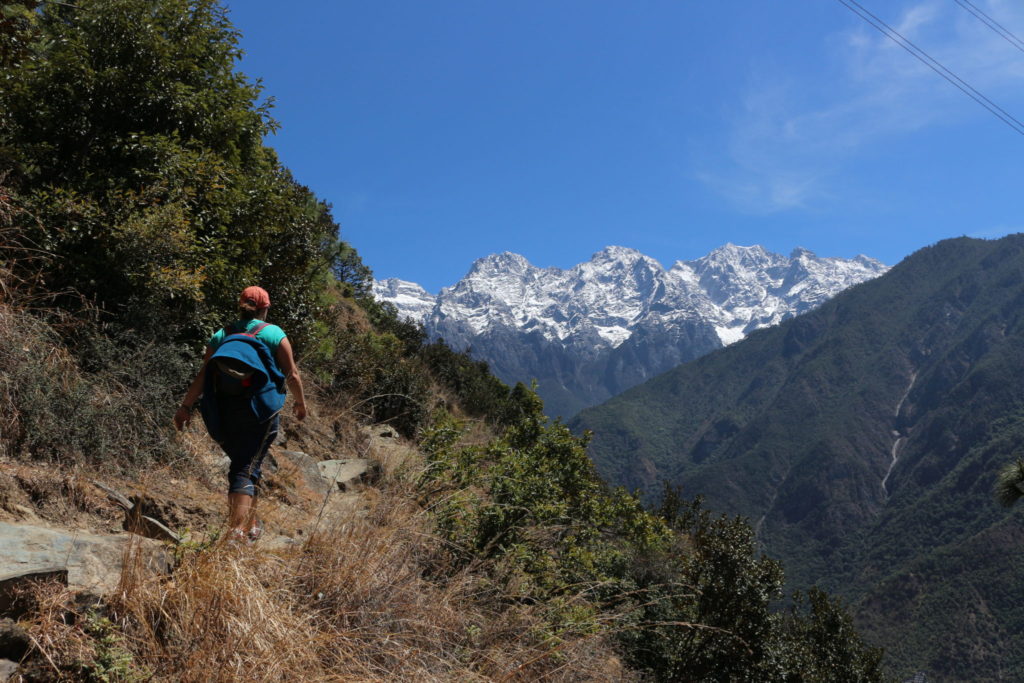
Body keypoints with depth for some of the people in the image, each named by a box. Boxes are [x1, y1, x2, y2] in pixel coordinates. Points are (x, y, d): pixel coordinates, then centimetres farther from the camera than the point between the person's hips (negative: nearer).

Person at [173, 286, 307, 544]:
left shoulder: (221, 335, 12)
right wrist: (300, 402, 18)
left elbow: (203, 375, 4)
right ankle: (237, 531, -19)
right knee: (247, 469, -5)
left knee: (240, 464, 20)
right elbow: (292, 375, 3)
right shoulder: (274, 334, 3)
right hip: (261, 408, -4)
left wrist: (186, 406, 8)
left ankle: (251, 523, 32)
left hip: (223, 411, 4)